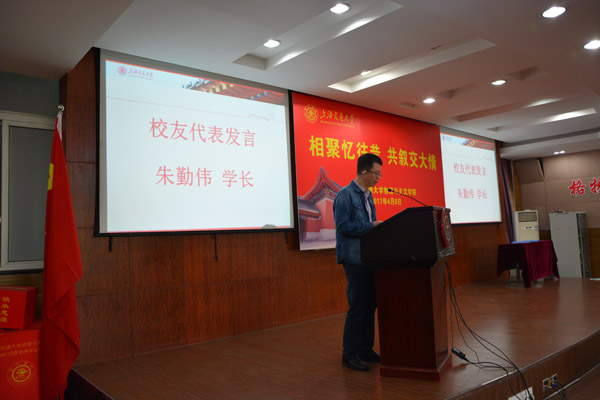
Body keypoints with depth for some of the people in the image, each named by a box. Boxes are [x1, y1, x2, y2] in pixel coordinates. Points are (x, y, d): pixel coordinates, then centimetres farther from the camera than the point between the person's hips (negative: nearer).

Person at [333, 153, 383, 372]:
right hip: (355, 258, -9)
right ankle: (349, 354, 8)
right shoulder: (345, 195, -11)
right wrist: (371, 226, -17)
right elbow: (343, 226, -18)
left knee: (370, 305, 12)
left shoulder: (367, 195, 17)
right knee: (357, 307, -4)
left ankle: (366, 349, 24)